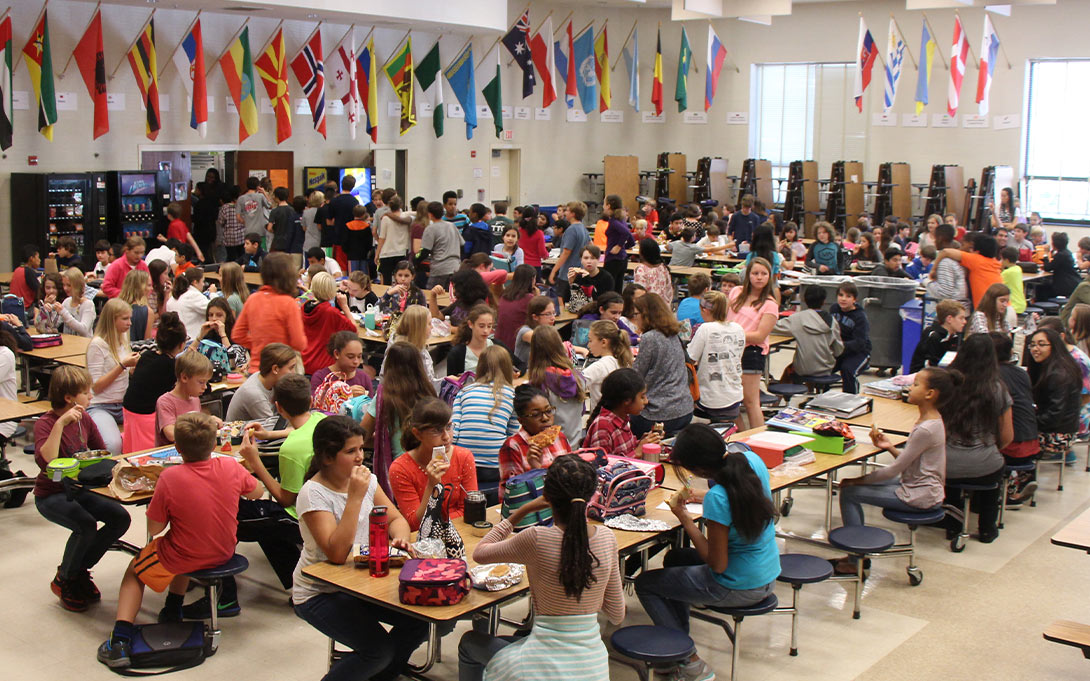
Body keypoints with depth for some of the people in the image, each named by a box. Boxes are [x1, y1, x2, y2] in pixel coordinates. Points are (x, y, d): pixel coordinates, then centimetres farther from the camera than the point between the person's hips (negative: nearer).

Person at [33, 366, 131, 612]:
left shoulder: (84, 419, 1)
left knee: (120, 517, -14)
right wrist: (60, 423, -38)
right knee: (86, 525, -30)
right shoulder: (45, 423, -18)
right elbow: (45, 461, -36)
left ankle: (80, 571, 7)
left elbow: (103, 453, 13)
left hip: (79, 489, 6)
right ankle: (63, 580, -2)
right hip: (51, 496, -6)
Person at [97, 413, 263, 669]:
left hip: (183, 560, -4)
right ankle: (173, 612, 45)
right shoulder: (231, 467, -13)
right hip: (223, 554, 5)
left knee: (134, 570, 24)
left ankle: (120, 640, 10)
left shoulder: (170, 477, -24)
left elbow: (153, 529, -15)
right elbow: (257, 492, 7)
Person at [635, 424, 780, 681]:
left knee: (645, 584, 8)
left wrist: (684, 518, -17)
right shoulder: (752, 460, -10)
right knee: (675, 558, 29)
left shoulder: (718, 499, -32)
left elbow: (718, 564, -22)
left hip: (739, 588, -8)